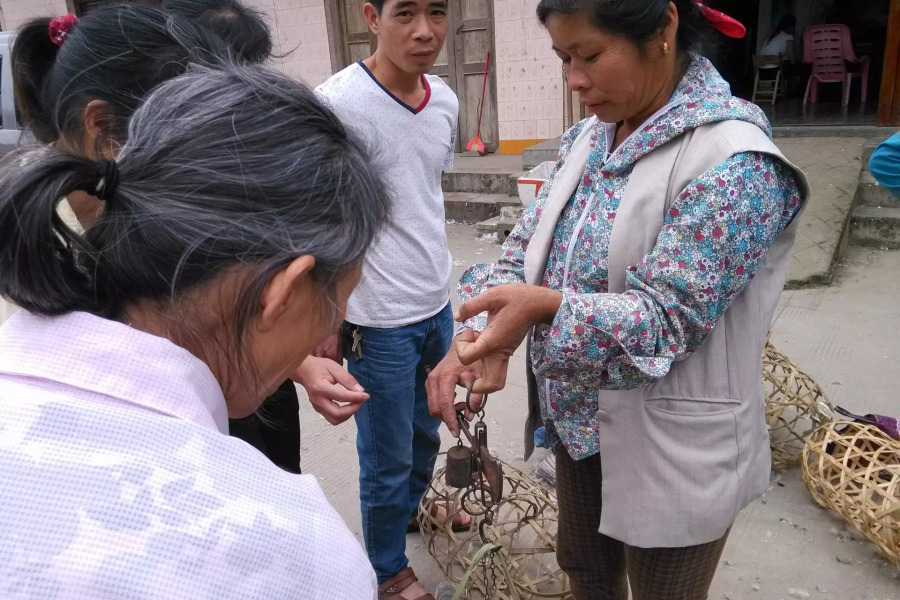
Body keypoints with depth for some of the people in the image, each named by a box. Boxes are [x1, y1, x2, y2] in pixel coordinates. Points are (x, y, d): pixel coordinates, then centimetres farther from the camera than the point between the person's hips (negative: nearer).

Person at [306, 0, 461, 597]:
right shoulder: (337, 104, -20)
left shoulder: (446, 101, 2)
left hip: (438, 305, 7)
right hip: (381, 320, -6)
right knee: (387, 457, 11)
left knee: (427, 428, 26)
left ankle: (413, 507, 55)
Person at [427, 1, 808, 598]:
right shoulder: (591, 137, 2)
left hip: (671, 448, -6)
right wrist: (477, 336, -19)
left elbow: (669, 315, -25)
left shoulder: (736, 160, -21)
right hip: (580, 422, 7)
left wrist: (548, 307, -40)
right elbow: (525, 250, -1)